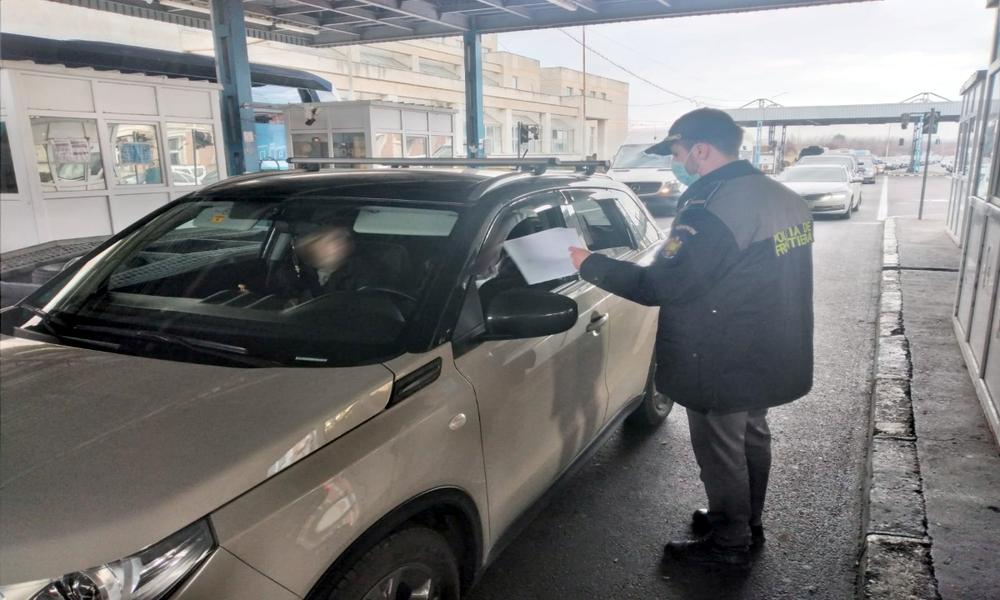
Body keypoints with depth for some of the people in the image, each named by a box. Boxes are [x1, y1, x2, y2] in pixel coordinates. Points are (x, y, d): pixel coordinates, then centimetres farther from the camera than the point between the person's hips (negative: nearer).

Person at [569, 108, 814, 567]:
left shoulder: (714, 208, -27)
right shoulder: (784, 198, 5)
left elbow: (659, 286, -27)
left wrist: (591, 265, -17)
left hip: (724, 368, -9)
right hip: (770, 356, 9)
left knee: (721, 451, 9)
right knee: (751, 438, 24)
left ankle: (728, 542, 27)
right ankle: (748, 522, 42)